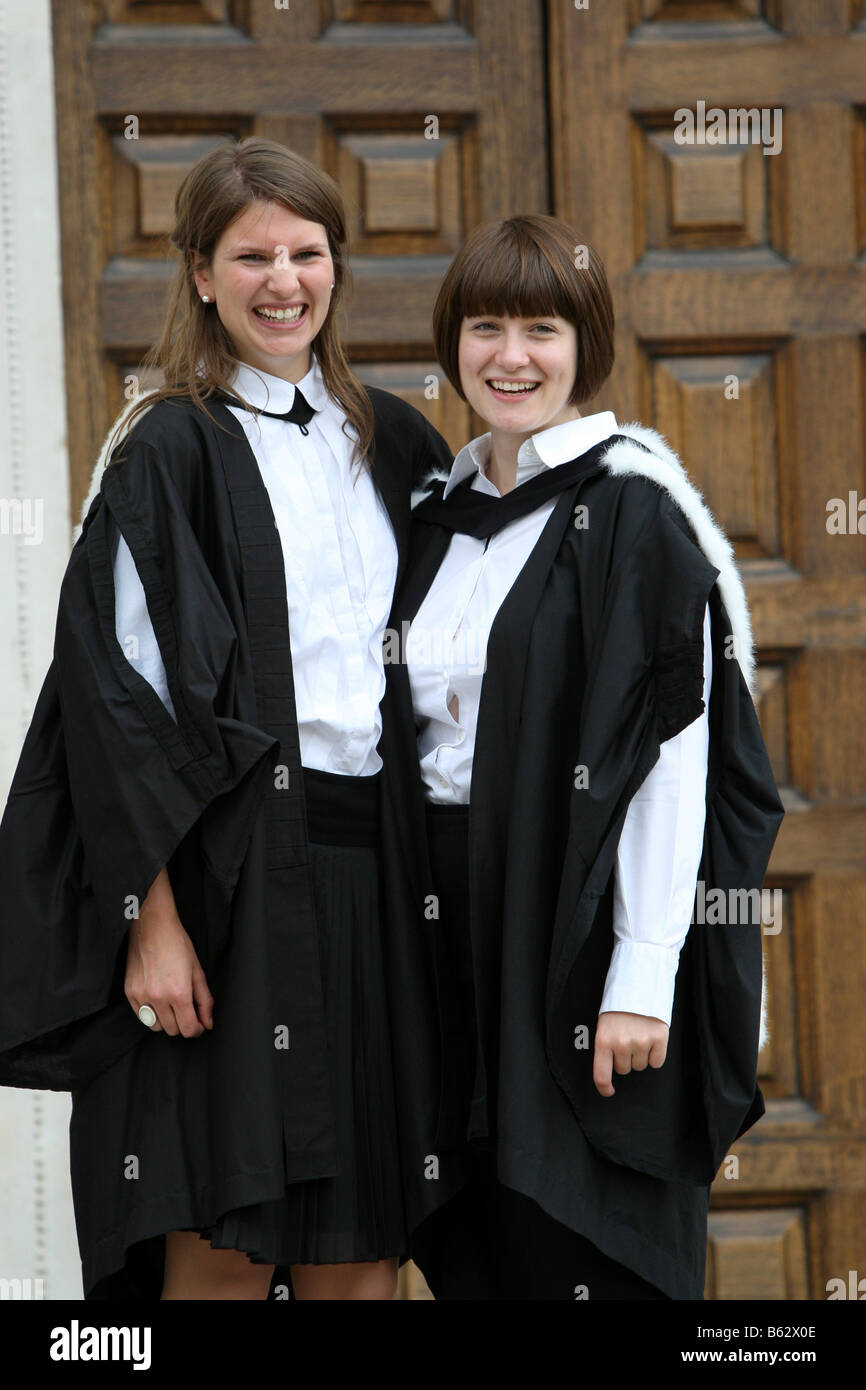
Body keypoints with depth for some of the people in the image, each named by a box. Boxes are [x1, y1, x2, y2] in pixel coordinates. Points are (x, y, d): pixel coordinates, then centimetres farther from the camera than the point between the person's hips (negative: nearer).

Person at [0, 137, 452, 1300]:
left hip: (376, 864, 5)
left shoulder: (394, 443, 13)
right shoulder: (166, 453, -3)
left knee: (362, 1250, 6)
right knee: (223, 1247, -4)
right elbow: (118, 694, -8)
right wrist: (153, 920, -15)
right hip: (233, 869, -5)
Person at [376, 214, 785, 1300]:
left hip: (582, 918, -6)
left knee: (580, 1250, -2)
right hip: (453, 930, 6)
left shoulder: (631, 510, -8)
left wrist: (643, 976, -20)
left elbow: (671, 749, -14)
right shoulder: (443, 516, 13)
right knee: (479, 1251, 9)